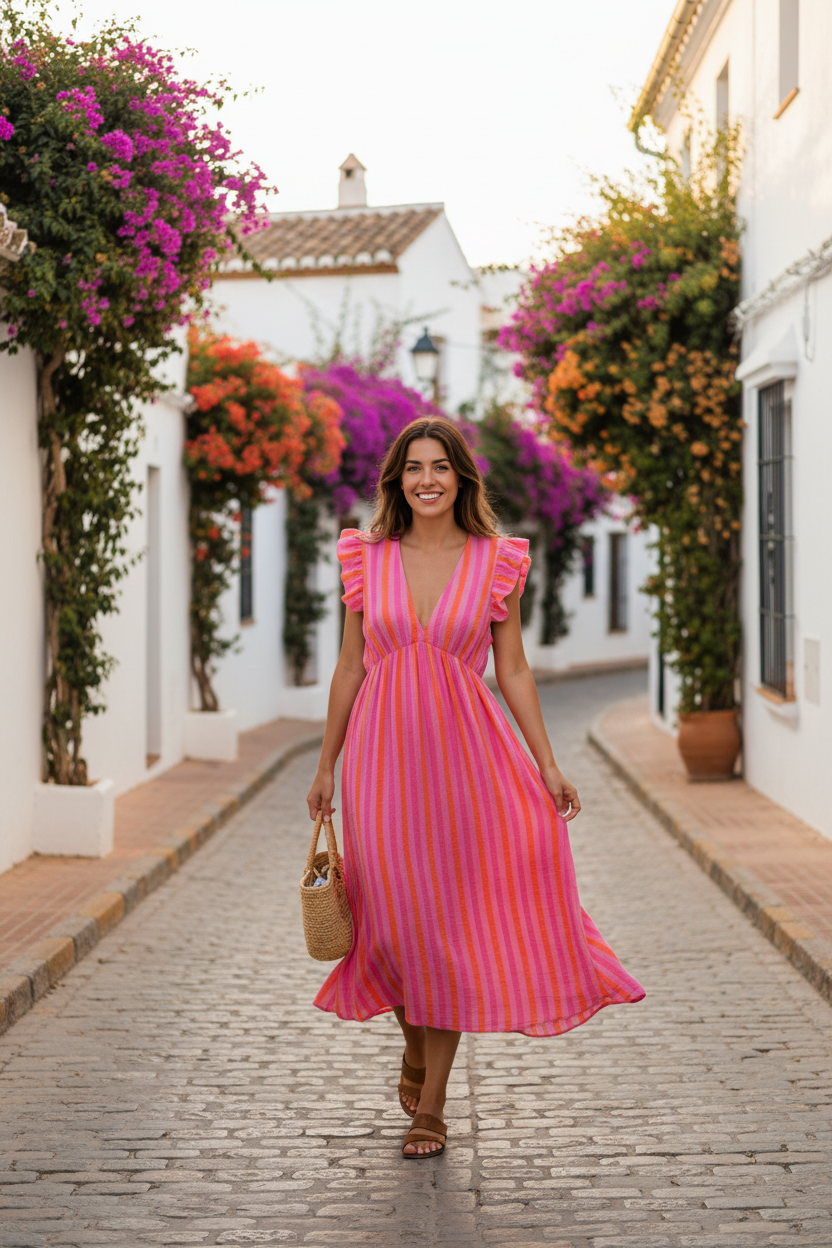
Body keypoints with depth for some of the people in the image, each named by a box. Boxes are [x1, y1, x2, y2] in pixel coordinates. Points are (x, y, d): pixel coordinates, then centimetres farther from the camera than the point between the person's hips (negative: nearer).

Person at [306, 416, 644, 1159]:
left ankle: (431, 1104, 11)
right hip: (384, 754, 1)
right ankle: (415, 1046, 34)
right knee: (396, 920, 3)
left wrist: (548, 764, 0)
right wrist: (326, 765, 9)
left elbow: (513, 670, 5)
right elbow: (350, 668, 8)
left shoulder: (498, 562, 2)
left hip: (463, 751, -1)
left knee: (451, 919, 0)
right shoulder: (366, 559, 4)